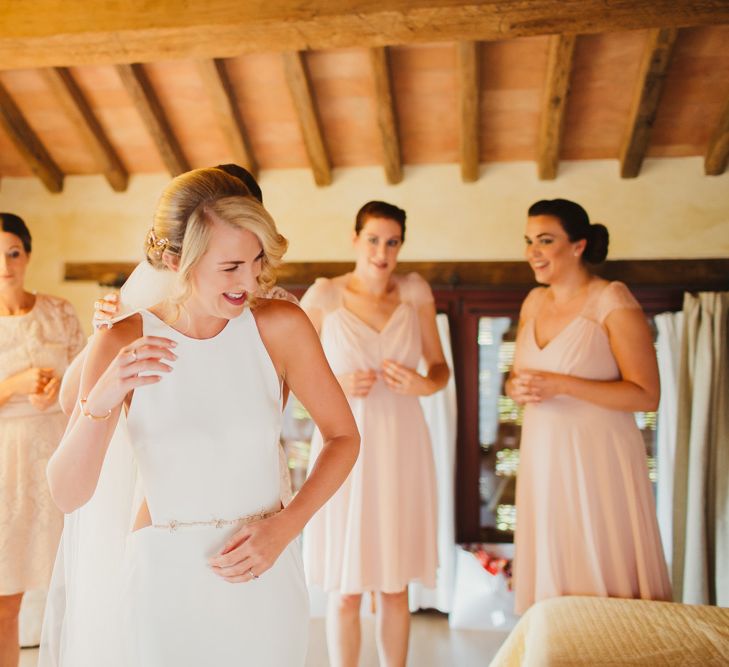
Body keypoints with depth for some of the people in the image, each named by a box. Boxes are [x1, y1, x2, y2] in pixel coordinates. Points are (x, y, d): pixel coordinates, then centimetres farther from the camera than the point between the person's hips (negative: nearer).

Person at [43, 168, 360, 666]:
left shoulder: (281, 326, -11)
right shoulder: (123, 345, -10)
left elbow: (344, 437, -1)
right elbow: (68, 495, -12)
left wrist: (283, 529, -10)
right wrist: (103, 398, -28)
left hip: (264, 577, 1)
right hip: (164, 576, 0)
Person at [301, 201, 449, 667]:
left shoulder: (415, 291, 4)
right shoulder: (325, 295, -3)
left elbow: (441, 366, 10)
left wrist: (425, 384, -12)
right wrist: (338, 385, -15)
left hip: (401, 449, 2)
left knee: (396, 585, 12)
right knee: (345, 589, 5)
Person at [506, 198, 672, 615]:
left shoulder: (614, 302, -10)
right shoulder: (534, 302, 9)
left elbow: (646, 395, -14)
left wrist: (560, 385, -20)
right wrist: (518, 388, -3)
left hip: (597, 458, -6)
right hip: (543, 458, 6)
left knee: (605, 581, 1)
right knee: (550, 572, 12)